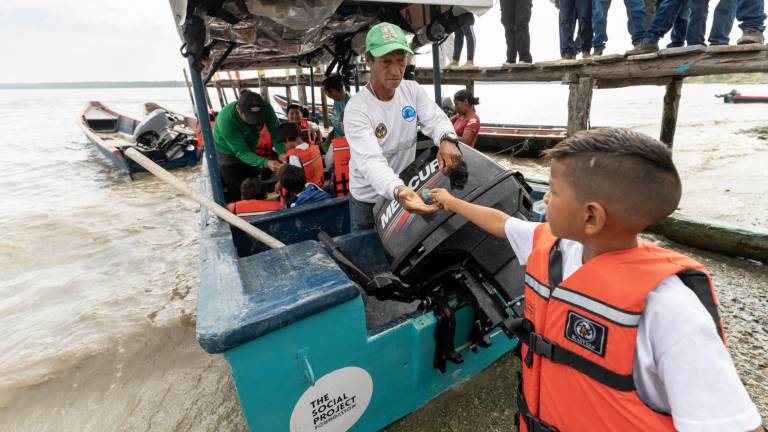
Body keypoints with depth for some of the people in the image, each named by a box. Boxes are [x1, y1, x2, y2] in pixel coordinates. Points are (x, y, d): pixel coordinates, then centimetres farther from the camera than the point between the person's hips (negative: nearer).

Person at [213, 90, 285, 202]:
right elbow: (241, 152, -35)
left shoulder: (265, 108, -28)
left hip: (250, 149, 4)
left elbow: (276, 132, -27)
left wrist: (282, 153, -47)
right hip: (228, 152, -4)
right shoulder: (226, 118, -37)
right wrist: (265, 163, -50)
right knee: (236, 194, -3)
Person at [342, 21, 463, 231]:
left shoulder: (413, 90, -6)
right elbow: (371, 161, -36)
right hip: (368, 200, -4)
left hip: (408, 192, 5)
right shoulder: (356, 109, -25)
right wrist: (399, 190, -56)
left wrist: (447, 139, -40)